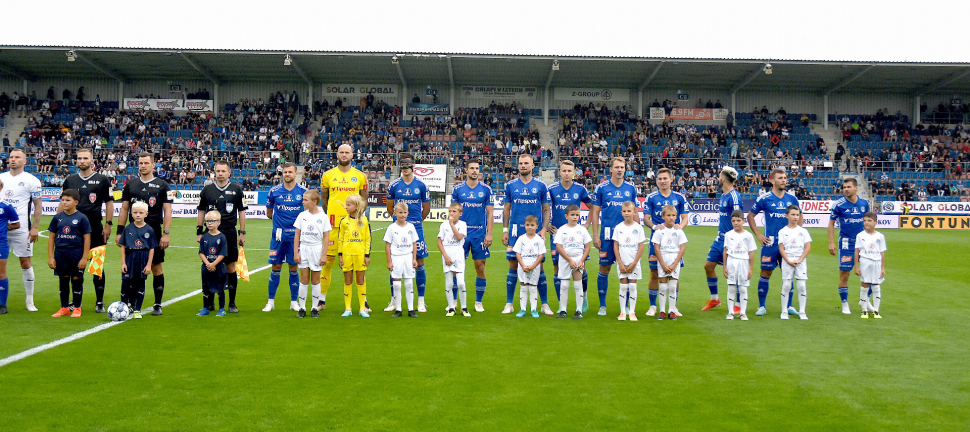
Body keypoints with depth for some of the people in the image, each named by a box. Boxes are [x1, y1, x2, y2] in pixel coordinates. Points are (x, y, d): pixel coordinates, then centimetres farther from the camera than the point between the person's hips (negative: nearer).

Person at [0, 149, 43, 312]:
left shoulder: (31, 180, -1)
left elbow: (38, 205, -2)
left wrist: (35, 227, -9)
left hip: (21, 228, -4)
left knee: (26, 262, 1)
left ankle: (29, 300, 10)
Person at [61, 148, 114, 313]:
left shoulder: (102, 180, 1)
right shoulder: (69, 180, 10)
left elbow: (109, 203, 2)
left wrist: (108, 224, -4)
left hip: (95, 230, -3)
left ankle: (100, 302, 8)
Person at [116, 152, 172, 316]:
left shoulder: (162, 185, 2)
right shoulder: (130, 184, 11)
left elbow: (167, 210, -1)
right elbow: (124, 209, 13)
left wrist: (166, 233, -9)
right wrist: (120, 232, 6)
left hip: (154, 232, -3)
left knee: (156, 267, 1)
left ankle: (158, 305, 10)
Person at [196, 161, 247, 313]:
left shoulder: (237, 190, 4)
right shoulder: (207, 190, 8)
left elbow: (242, 212, 6)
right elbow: (201, 212, 12)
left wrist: (242, 233, 1)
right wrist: (199, 232, 6)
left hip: (230, 233, -1)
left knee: (231, 267, 1)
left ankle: (232, 303, 10)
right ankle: (209, 302, 15)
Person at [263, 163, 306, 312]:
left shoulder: (303, 192, 1)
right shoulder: (274, 191, 2)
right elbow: (269, 213, 15)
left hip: (296, 235, 0)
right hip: (278, 234, 0)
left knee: (294, 267, 3)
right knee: (275, 267, 3)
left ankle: (294, 302, 14)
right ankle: (271, 301, 13)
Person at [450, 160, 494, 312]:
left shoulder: (486, 189, 3)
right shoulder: (457, 189, 4)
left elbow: (490, 213, 4)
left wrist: (489, 234, -3)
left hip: (480, 233, 0)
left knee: (480, 267, 3)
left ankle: (478, 302, 17)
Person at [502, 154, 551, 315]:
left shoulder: (540, 186, 5)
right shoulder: (511, 186, 7)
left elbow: (546, 209, 8)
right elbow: (506, 209, 11)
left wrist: (544, 229, -4)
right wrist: (505, 230, 4)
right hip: (515, 231, 1)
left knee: (538, 266, 1)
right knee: (513, 266, 2)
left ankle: (545, 304, 11)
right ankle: (509, 304, 11)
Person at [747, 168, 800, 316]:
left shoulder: (792, 198, 6)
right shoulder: (764, 199, -3)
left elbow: (799, 216, 20)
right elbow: (750, 216, 4)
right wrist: (758, 235, -2)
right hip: (770, 243, -3)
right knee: (766, 273, -1)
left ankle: (789, 306, 17)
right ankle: (761, 306, 7)